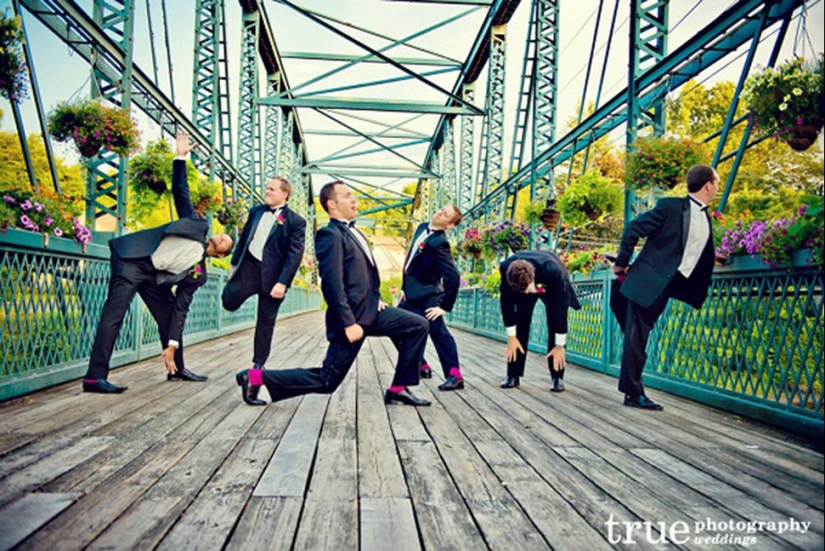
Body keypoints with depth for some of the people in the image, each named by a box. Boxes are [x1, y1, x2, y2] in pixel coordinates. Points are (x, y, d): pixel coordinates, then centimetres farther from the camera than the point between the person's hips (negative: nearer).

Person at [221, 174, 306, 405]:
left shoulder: (295, 221, -8)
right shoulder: (256, 211, 8)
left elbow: (295, 255, -12)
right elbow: (244, 237, 16)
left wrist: (282, 283, -19)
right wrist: (234, 263, 16)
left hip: (272, 275, -4)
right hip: (249, 266, 4)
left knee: (266, 322, 7)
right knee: (228, 301, -7)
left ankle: (258, 364, 21)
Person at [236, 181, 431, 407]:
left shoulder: (353, 231, 14)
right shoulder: (330, 234, -15)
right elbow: (332, 283, -23)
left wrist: (376, 297, 10)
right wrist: (348, 323, -25)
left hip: (371, 310, 9)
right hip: (352, 317, -9)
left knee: (418, 325, 4)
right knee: (326, 381, -2)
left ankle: (398, 389, 10)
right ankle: (257, 376, 9)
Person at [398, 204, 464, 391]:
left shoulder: (439, 243, -22)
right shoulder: (422, 228, 5)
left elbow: (453, 276, -26)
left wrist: (445, 306, -21)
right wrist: (405, 287, 18)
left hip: (426, 298, -10)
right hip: (412, 294, 10)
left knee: (438, 333, -8)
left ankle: (454, 375, 0)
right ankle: (422, 367, 26)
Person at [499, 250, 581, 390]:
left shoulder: (553, 271, -45)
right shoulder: (506, 268, -37)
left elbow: (560, 307, -34)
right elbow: (507, 302, -21)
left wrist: (560, 345, -28)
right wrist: (511, 336, -15)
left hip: (552, 286, -2)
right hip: (521, 284, 2)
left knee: (554, 326, -13)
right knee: (520, 324, -5)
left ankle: (557, 378, -3)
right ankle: (513, 376, 4)